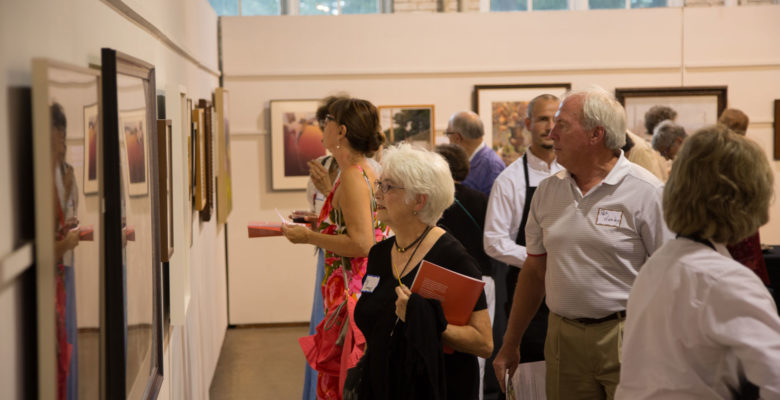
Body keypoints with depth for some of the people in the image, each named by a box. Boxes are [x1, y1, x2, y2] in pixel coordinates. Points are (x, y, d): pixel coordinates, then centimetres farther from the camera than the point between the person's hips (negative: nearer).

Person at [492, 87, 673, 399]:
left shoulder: (646, 192, -8)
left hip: (626, 341, -4)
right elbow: (534, 270, 15)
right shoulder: (547, 191, 9)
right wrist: (510, 345, 15)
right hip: (562, 337, 5)